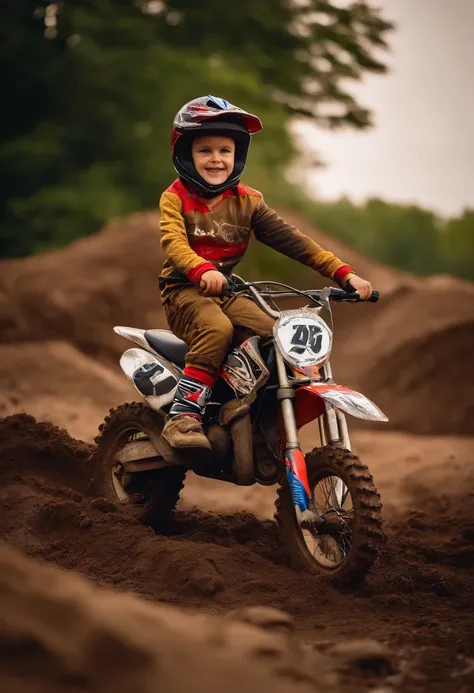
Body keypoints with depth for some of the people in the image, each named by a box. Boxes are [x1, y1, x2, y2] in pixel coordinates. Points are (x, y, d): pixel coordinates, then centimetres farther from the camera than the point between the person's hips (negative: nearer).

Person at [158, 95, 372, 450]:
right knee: (217, 329, -35)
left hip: (228, 292, 4)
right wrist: (203, 270, -44)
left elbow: (289, 238, 0)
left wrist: (343, 272, -11)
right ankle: (182, 417, -33)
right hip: (185, 290, -4)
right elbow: (173, 242, -21)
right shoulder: (176, 197, -2)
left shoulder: (247, 200, 8)